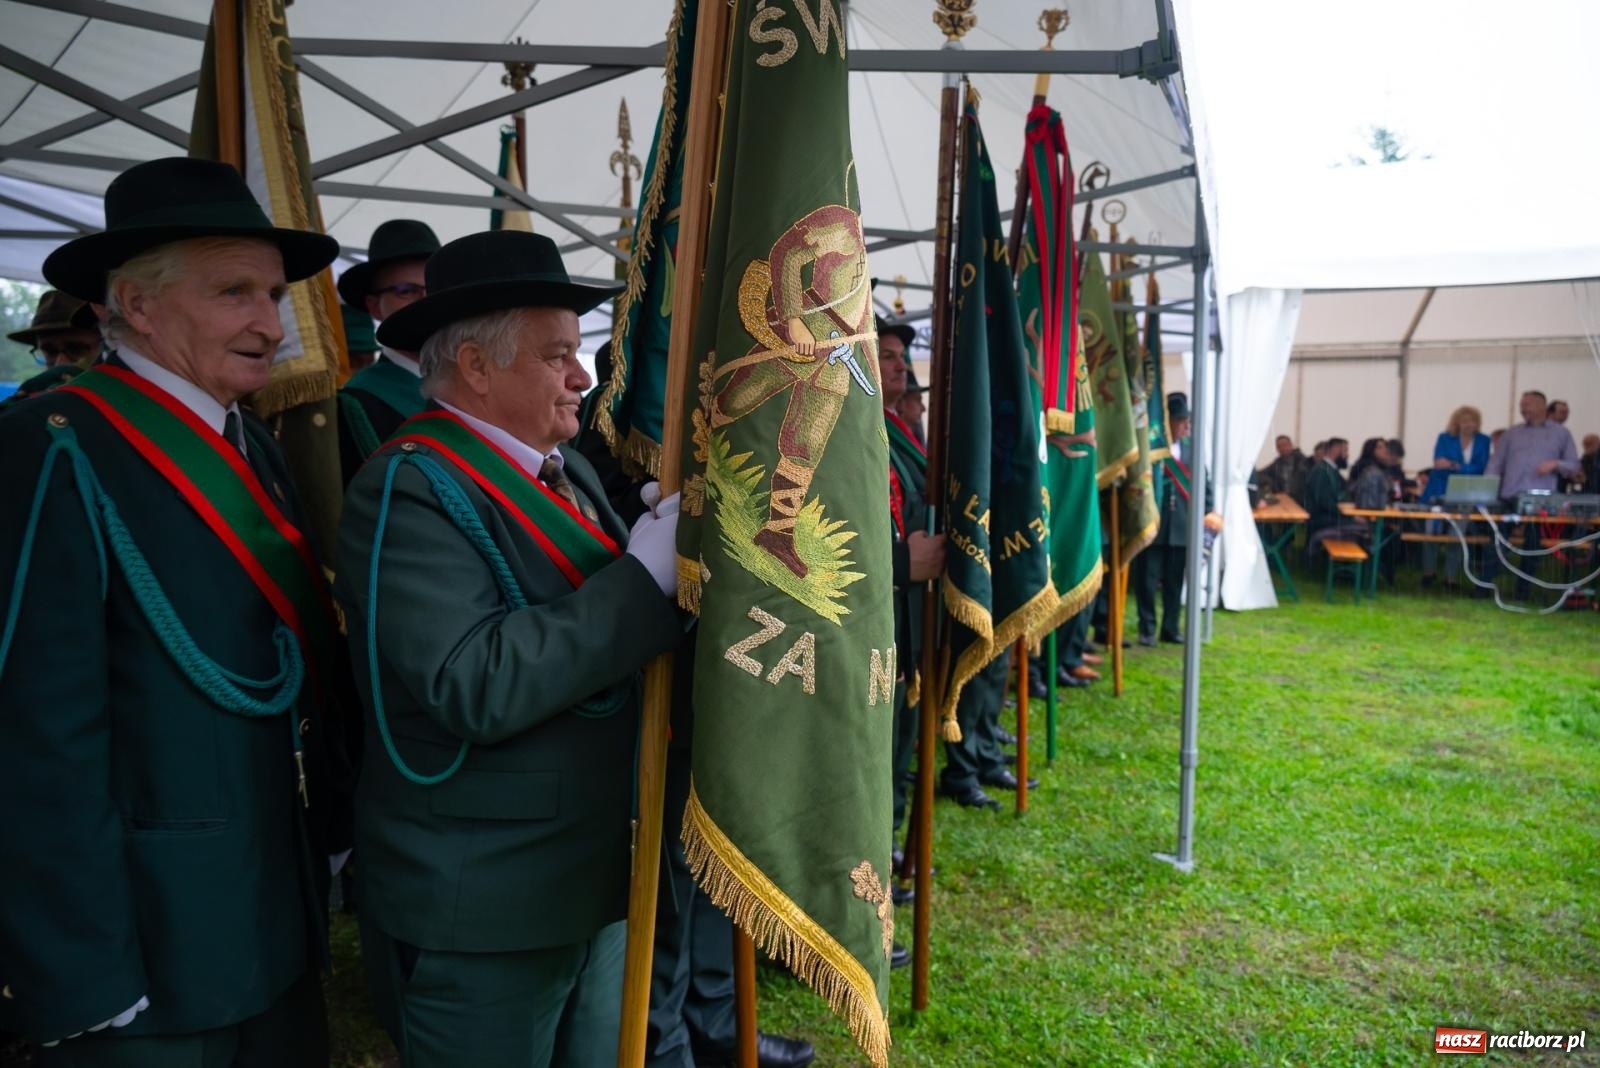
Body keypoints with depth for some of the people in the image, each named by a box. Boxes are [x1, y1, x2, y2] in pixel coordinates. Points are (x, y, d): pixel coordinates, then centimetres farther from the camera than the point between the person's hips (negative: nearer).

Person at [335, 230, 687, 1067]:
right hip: (481, 909, -7)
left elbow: (609, 619, 8)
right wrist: (647, 572, -26)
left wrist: (673, 539, -9)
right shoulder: (409, 489, -18)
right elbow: (475, 686, -29)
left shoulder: (567, 468, 8)